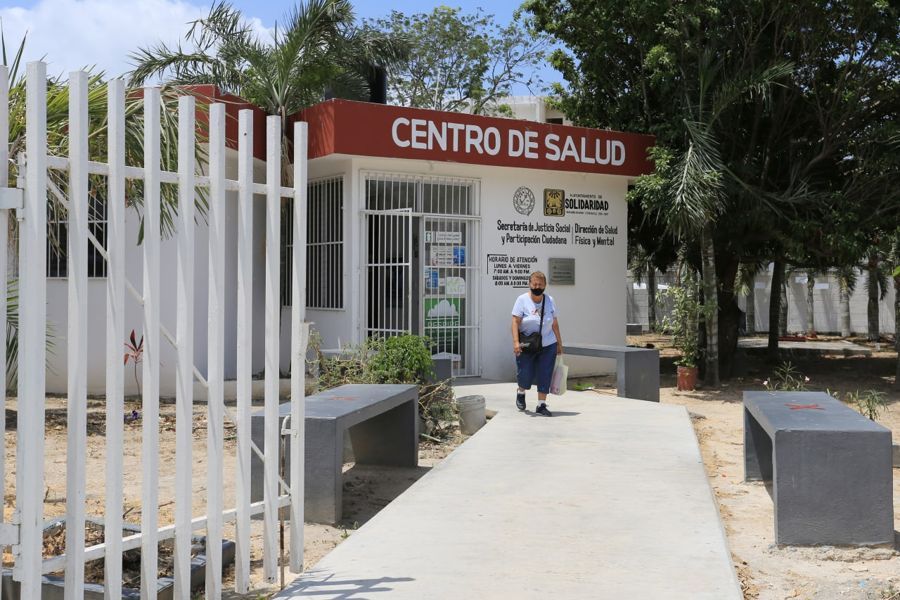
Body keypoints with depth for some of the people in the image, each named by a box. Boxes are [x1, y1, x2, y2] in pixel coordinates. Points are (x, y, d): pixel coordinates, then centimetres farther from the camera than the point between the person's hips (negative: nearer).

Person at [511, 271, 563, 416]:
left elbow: (555, 324, 10)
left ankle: (541, 405, 12)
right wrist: (516, 342, -20)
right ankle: (521, 393, 32)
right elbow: (515, 322, -10)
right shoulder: (522, 300, -5)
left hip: (547, 346, 3)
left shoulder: (550, 301, 5)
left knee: (545, 376, 1)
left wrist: (559, 343, 11)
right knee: (525, 374, -1)